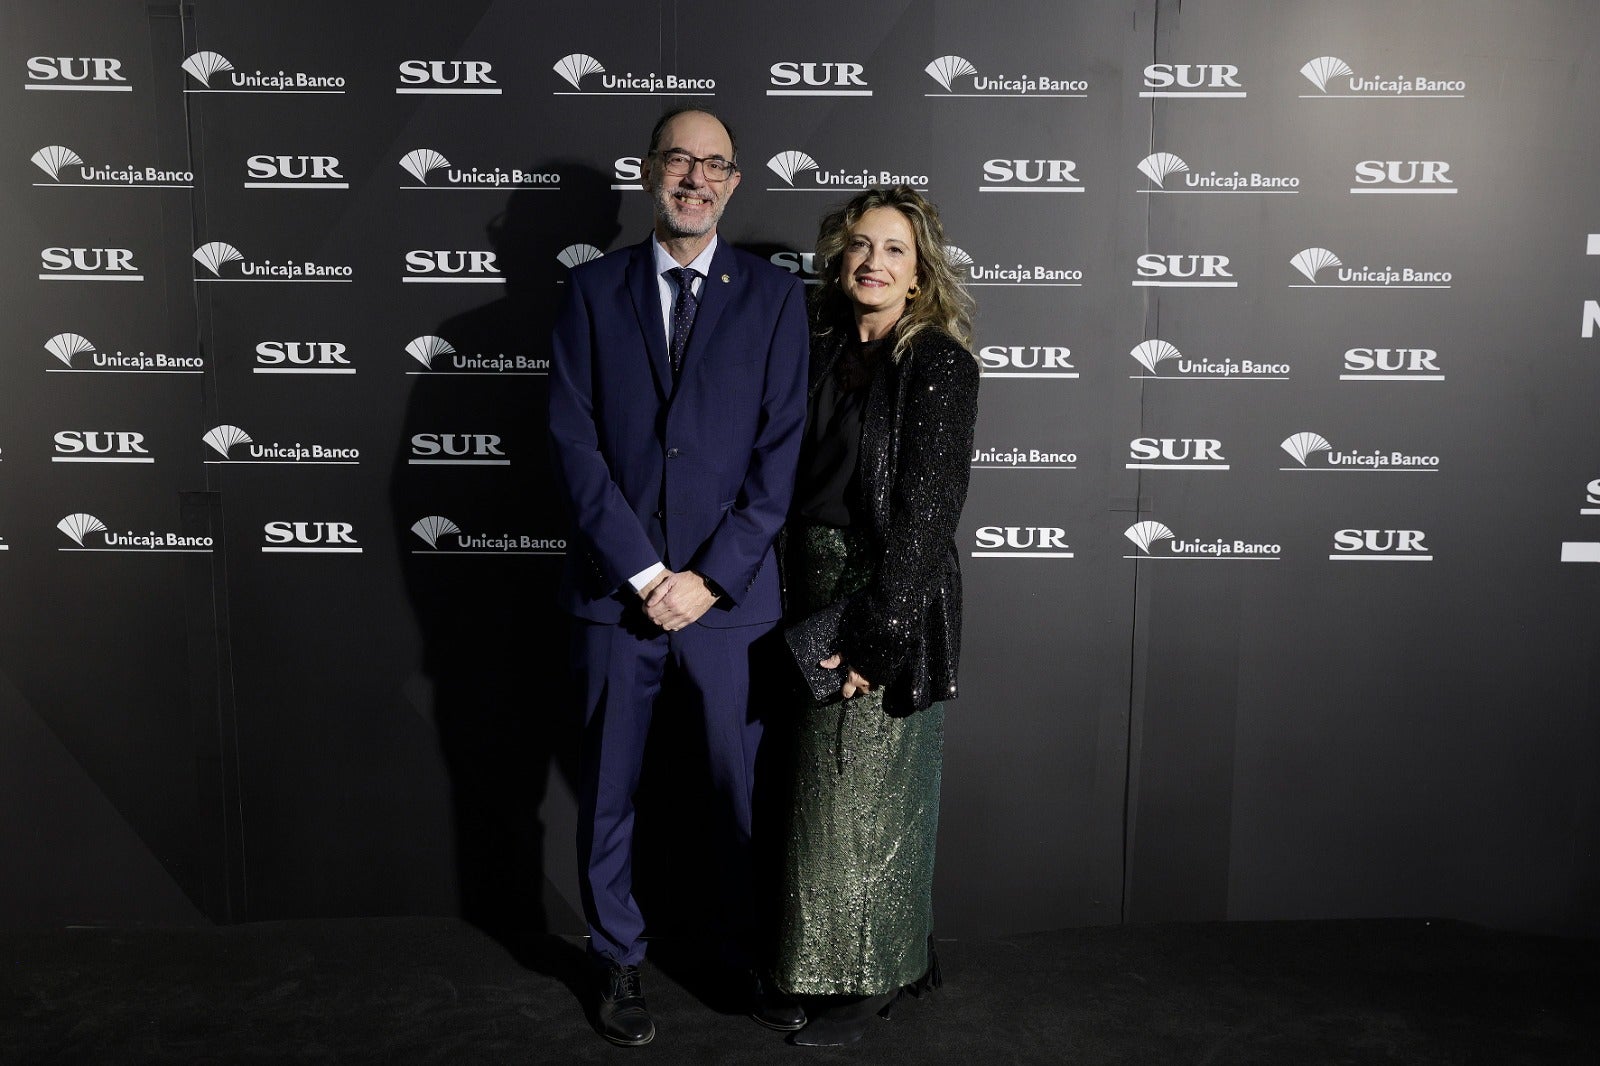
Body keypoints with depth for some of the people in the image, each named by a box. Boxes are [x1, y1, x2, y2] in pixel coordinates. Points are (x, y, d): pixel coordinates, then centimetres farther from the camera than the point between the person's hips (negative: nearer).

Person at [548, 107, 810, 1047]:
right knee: (607, 795, 12)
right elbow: (575, 440, -2)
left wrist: (710, 576, -10)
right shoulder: (594, 290, 5)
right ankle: (621, 963, 33)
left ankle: (757, 958, 33)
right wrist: (643, 571, -11)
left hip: (730, 592, 0)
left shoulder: (774, 295, 3)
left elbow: (782, 450, -3)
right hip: (616, 588, 1)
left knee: (746, 791, 10)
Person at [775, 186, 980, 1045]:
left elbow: (924, 510, -16)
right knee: (882, 790, 17)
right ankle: (908, 959, 35)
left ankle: (865, 981, 24)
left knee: (862, 793, 4)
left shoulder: (938, 363, -10)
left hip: (893, 605, -6)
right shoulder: (826, 352, 9)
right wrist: (796, 606, 5)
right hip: (820, 597, 7)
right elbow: (800, 484, 10)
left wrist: (877, 636, -19)